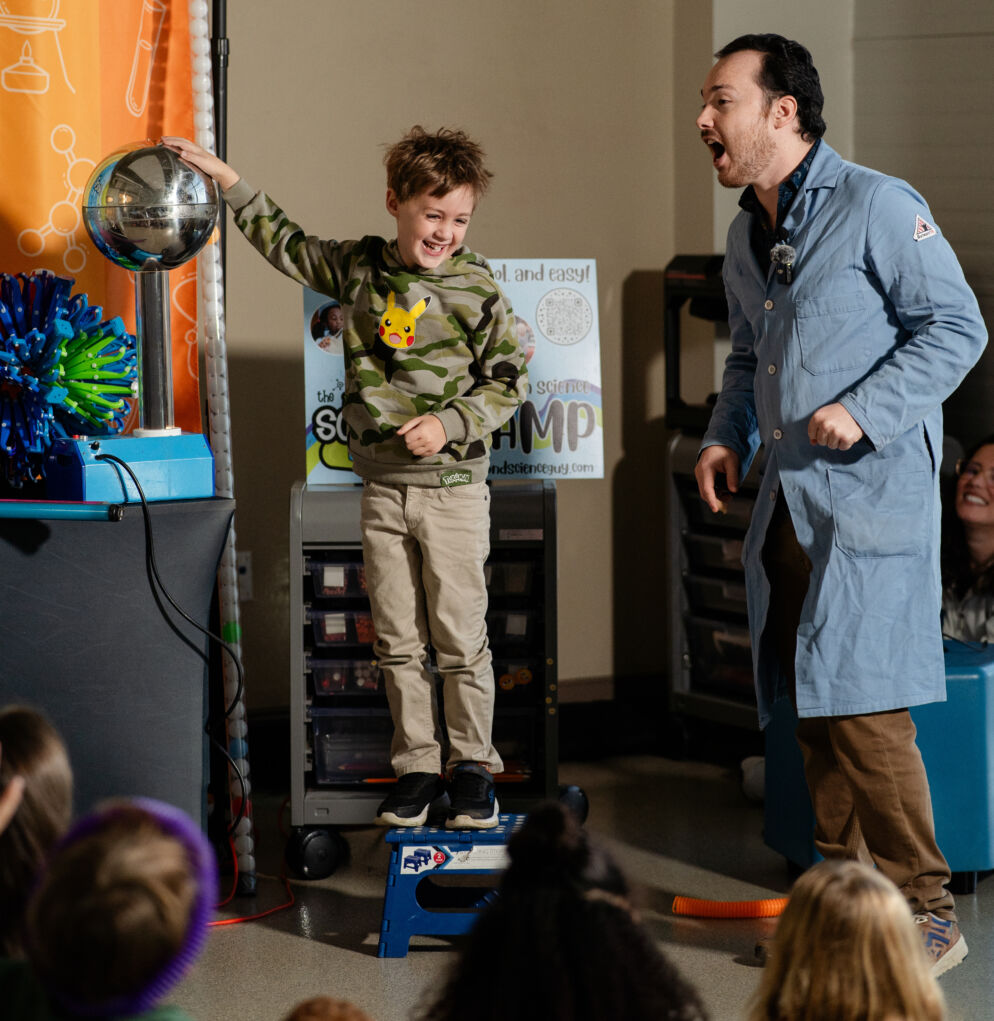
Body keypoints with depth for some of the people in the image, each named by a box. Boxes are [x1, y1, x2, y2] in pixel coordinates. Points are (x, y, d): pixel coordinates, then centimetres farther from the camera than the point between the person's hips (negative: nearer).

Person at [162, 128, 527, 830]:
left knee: (460, 638, 0)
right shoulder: (360, 268, 4)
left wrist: (450, 422, -16)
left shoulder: (478, 290, -7)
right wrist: (226, 180, 17)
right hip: (381, 487, 4)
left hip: (453, 488, -4)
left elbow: (510, 381, -3)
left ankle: (473, 767, 11)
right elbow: (288, 246, 19)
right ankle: (416, 768, 14)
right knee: (397, 640, 7)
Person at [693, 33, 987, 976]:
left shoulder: (877, 207, -9)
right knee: (810, 705, 10)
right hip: (786, 500, 8)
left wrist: (864, 412, -19)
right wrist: (727, 438, 11)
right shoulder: (745, 239, 16)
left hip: (871, 493, -8)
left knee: (862, 704, -13)